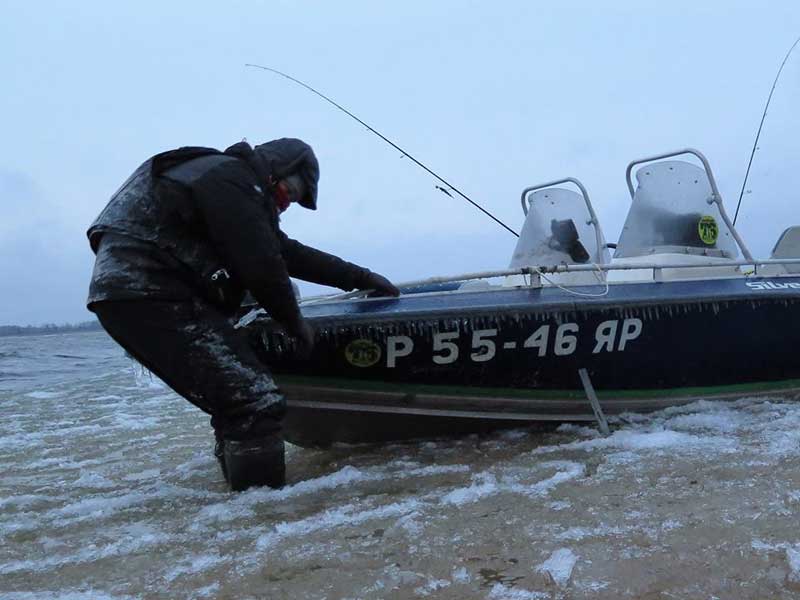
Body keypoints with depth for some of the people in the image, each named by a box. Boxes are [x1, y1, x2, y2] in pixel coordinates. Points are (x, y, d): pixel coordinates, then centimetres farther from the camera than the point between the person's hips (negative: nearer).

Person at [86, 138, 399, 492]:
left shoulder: (239, 187, 24)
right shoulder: (230, 177, -8)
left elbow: (289, 253, 25)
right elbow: (261, 266, -14)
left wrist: (361, 278, 28)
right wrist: (295, 322, 2)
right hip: (145, 295, -11)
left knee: (238, 403, 16)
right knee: (256, 402, -17)